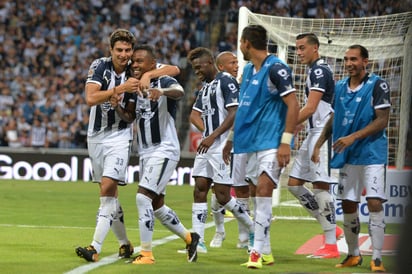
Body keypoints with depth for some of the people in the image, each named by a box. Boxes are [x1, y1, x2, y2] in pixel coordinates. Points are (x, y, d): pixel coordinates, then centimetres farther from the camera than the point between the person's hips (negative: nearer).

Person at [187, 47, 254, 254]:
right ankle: (198, 241, 0)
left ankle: (254, 231, 11)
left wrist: (212, 136, -20)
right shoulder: (205, 87, 19)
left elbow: (234, 113, -17)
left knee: (223, 196, -7)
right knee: (199, 189, 0)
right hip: (206, 146, 9)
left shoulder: (226, 81, -9)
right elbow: (195, 114, 27)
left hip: (222, 146, -9)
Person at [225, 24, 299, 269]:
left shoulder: (276, 68, -12)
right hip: (248, 140, 9)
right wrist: (231, 139, 25)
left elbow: (293, 105, -16)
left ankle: (257, 252, -16)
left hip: (270, 141, -9)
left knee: (264, 190, -16)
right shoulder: (248, 70, 15)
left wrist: (286, 141, -21)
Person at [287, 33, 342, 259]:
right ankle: (331, 228, 15)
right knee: (294, 184, 9)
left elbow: (310, 108, -19)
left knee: (320, 186, -9)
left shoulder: (319, 70, -12)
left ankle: (331, 245, -6)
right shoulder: (314, 70, 19)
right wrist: (298, 125, 17)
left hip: (323, 134, -10)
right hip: (313, 134, 10)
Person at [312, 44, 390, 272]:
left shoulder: (377, 85, -8)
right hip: (347, 157, 6)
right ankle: (353, 255, 22)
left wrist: (353, 137, -21)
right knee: (348, 205, 8)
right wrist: (319, 143, 11)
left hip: (372, 153, -6)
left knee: (374, 203, -13)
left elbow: (382, 121, -14)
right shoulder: (340, 87, 9)